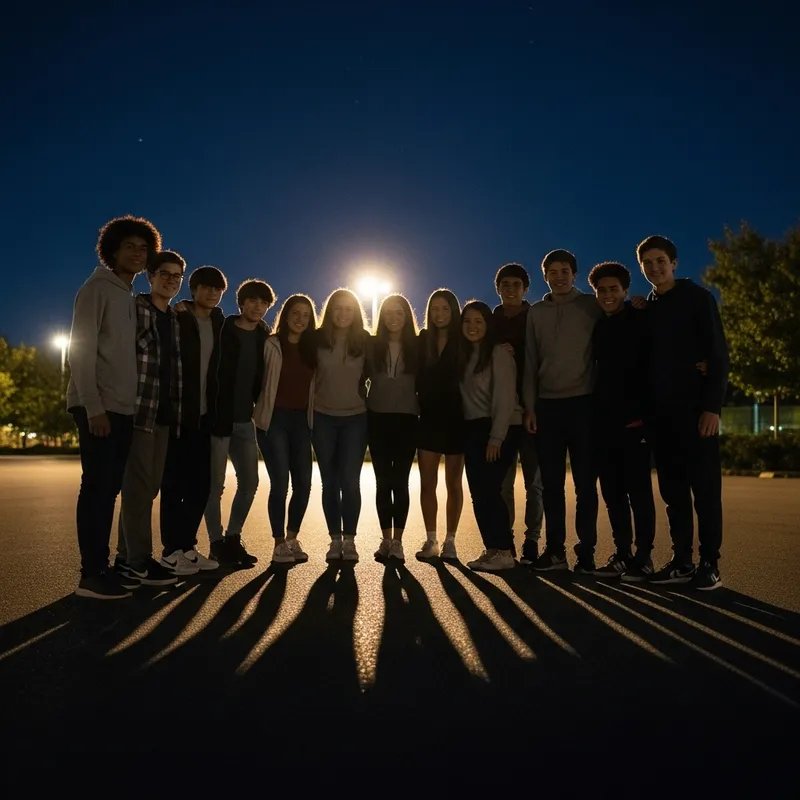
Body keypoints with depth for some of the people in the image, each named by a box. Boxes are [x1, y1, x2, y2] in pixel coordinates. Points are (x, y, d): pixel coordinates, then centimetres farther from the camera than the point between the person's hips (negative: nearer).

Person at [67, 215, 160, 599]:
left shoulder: (131, 299, 18)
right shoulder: (97, 289, -4)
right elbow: (81, 350, -12)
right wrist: (93, 406, -18)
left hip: (124, 408, 7)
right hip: (98, 408, -7)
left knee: (110, 488, 8)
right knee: (97, 487, -7)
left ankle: (103, 566, 14)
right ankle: (91, 574, -2)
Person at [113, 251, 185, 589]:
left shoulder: (174, 321, 19)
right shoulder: (134, 308, -2)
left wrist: (176, 410, 13)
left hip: (165, 412, 7)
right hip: (140, 409, -7)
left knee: (148, 486, 10)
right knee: (139, 485, -4)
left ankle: (127, 556, 20)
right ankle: (138, 561, 3)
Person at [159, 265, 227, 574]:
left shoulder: (219, 324, 13)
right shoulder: (177, 319, -2)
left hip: (205, 414, 5)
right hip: (180, 412, -5)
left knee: (200, 482, 6)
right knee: (175, 482, 0)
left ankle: (187, 545, 16)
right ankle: (171, 549, 8)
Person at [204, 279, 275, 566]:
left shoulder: (263, 337, 9)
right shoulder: (223, 331, -6)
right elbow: (213, 376, -10)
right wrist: (215, 415, -17)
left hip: (245, 421, 6)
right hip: (219, 418, -5)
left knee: (249, 482, 7)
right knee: (216, 484, 1)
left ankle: (233, 538, 21)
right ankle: (217, 543, 12)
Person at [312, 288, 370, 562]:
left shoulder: (365, 340, -2)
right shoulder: (318, 338, -2)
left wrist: (368, 404, 2)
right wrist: (308, 409, 2)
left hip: (355, 418, -1)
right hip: (324, 417, 1)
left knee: (350, 481, -2)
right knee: (329, 482, 6)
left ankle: (349, 540, 9)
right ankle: (335, 540, 15)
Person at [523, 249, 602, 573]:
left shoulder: (592, 306, 3)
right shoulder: (536, 312, 12)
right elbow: (530, 362, 10)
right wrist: (529, 406, 4)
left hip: (583, 403, -3)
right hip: (547, 404, 3)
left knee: (585, 482, 0)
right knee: (551, 482, 5)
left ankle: (586, 551, 8)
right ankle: (555, 550, 13)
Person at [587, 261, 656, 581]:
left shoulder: (641, 321, 0)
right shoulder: (596, 328, 13)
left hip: (634, 419, -5)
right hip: (603, 421, 5)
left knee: (638, 490, -1)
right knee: (612, 492, 7)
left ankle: (643, 556, 7)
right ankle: (622, 554, 16)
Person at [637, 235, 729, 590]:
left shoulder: (697, 298, 2)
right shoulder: (645, 309, 15)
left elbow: (718, 355, -5)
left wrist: (712, 406, -15)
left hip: (695, 407, -5)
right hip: (661, 411, 5)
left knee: (704, 486, -3)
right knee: (672, 489, 6)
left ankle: (709, 564, 4)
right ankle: (682, 560, 13)